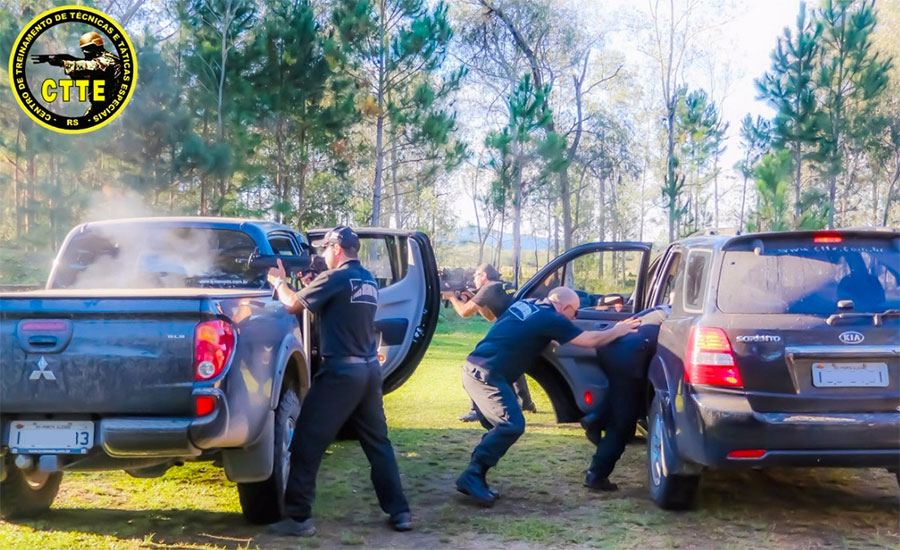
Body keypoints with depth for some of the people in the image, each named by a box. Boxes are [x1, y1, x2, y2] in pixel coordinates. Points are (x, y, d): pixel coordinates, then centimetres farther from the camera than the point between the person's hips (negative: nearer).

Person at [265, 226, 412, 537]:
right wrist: (312, 287, 24)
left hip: (341, 371, -8)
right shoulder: (369, 281, 14)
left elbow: (293, 305, -6)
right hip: (370, 369, 8)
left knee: (307, 443, 0)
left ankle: (298, 518, 1)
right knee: (378, 443, 14)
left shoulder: (336, 278, -11)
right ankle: (400, 512, 14)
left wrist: (278, 281, 11)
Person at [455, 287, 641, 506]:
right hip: (487, 374, -9)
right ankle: (471, 477, -17)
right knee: (512, 425, -15)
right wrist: (618, 331, 15)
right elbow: (591, 340, -2)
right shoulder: (549, 319, -8)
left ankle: (475, 478, 9)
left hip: (473, 369, 9)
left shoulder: (526, 305, 16)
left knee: (499, 428, 15)